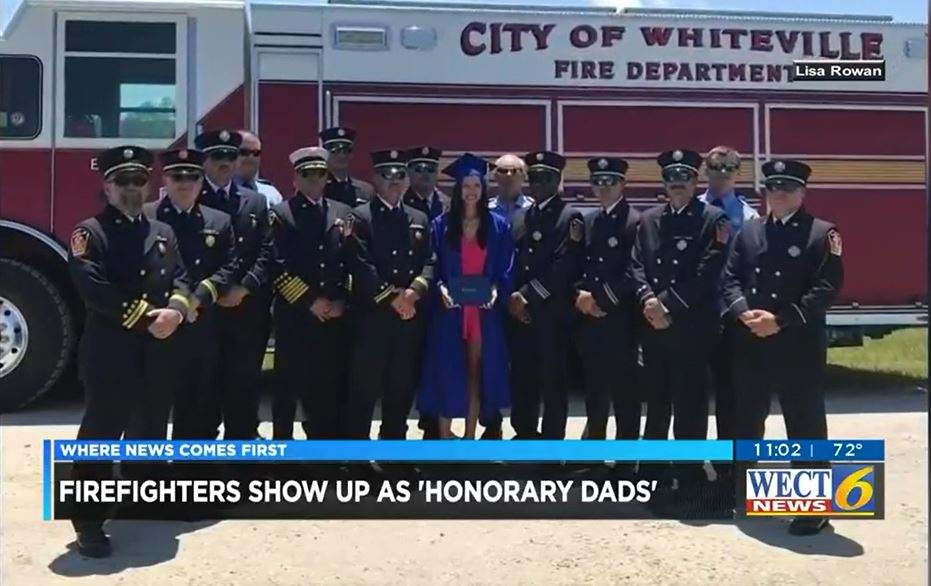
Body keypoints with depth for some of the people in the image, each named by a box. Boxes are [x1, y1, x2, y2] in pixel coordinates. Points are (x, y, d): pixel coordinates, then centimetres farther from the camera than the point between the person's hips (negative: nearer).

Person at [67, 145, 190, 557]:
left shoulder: (163, 233, 15)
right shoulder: (90, 232, -4)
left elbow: (180, 279, 8)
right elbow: (93, 288, -17)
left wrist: (174, 311, -14)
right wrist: (144, 318, -18)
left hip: (156, 352, 6)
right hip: (108, 352, -6)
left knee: (149, 429, 18)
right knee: (100, 434, -3)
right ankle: (89, 522, 4)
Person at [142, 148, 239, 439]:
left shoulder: (220, 221, 11)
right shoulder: (145, 217, -1)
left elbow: (229, 268, 2)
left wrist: (199, 297, -13)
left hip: (202, 331, 4)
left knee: (197, 407, 13)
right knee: (152, 407, 4)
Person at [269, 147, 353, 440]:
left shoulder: (344, 213, 12)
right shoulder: (281, 214, 0)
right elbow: (279, 267, -8)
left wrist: (341, 301, -2)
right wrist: (311, 301, -11)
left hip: (336, 314, 3)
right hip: (295, 314, -3)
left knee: (331, 384, 5)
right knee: (289, 384, 3)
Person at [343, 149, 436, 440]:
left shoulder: (420, 219, 15)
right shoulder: (360, 217, -2)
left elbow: (430, 262, 7)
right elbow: (361, 267, -11)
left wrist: (414, 290, -11)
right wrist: (393, 297, -15)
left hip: (411, 316, 5)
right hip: (372, 316, -5)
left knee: (402, 386, 11)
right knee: (364, 387, 0)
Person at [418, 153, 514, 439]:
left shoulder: (498, 226, 5)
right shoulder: (441, 225, 3)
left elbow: (506, 269, 4)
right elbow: (432, 267, 2)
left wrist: (496, 290, -13)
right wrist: (440, 288, -16)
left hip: (485, 311, 1)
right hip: (450, 310, -1)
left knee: (476, 372, 8)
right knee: (447, 371, 0)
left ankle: (470, 438, 18)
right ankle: (444, 439, 9)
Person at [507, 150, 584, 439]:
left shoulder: (571, 216, -2)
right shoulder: (519, 218, 17)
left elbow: (565, 266, -12)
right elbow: (512, 264, 14)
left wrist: (527, 295, -13)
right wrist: (514, 298, -3)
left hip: (552, 315, -5)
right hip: (519, 314, 5)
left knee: (553, 383, 0)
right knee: (522, 382, 9)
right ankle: (525, 439, 22)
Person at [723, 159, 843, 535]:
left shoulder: (822, 233, -2)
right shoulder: (749, 231, 12)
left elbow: (827, 287, -11)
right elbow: (731, 277, 6)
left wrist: (781, 320, -18)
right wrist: (744, 312, -13)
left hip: (799, 345, -4)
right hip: (750, 344, 4)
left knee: (806, 425, 1)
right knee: (746, 420, 16)